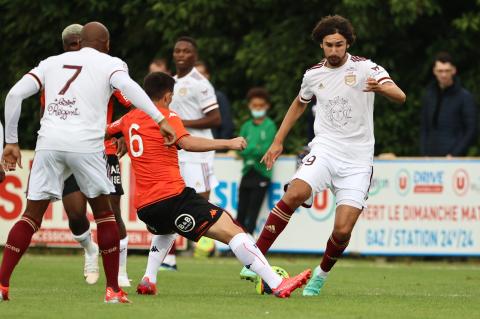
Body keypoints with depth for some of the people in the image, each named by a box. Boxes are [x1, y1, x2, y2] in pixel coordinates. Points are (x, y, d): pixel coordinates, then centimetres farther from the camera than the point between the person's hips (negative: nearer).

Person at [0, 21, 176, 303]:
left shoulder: (53, 62, 22)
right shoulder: (110, 63, 11)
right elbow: (127, 86, -12)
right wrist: (160, 120, -14)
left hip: (49, 142, 3)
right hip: (85, 144, -2)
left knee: (33, 214, 9)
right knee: (103, 212, 15)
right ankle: (114, 289, 12)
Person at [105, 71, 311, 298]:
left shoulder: (129, 119, 17)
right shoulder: (166, 117, -2)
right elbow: (187, 143, -19)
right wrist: (227, 143, -16)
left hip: (143, 206, 7)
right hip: (173, 197, -7)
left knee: (167, 230, 42)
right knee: (231, 230, -13)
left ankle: (148, 280, 23)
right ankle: (277, 285, -26)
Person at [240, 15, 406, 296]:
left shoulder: (364, 67, -5)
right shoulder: (314, 74, 7)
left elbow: (400, 96, -18)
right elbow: (300, 104, 29)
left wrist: (380, 87, -41)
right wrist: (278, 142, 25)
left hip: (357, 160, -2)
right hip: (325, 150, 2)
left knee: (342, 231, -10)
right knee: (295, 194, -28)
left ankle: (321, 275, 20)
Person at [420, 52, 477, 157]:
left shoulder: (465, 97, -3)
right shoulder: (429, 96, 11)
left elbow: (471, 131, -6)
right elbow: (424, 129, 15)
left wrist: (454, 155, -13)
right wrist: (424, 154, 3)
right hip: (432, 158, 4)